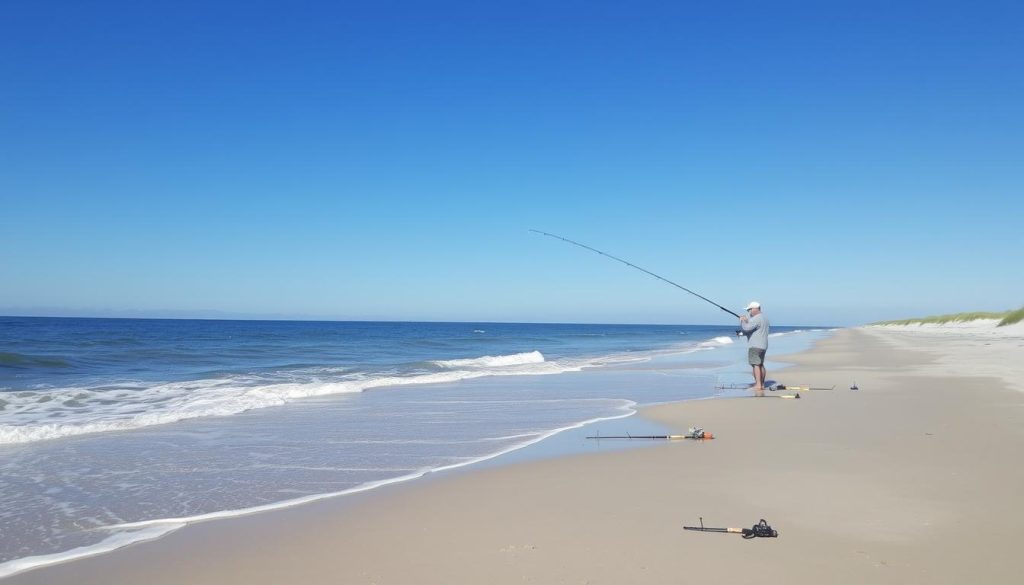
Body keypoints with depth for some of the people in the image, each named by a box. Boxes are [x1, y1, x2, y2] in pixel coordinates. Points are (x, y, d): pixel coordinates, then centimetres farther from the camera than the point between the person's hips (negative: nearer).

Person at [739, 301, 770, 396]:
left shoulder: (756, 319, -16)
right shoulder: (764, 318, 16)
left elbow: (746, 328, -23)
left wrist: (742, 321, -6)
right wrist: (747, 320, 14)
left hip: (755, 346, -10)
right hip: (763, 345, 10)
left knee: (755, 364, -12)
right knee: (760, 364, 16)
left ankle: (758, 385, -17)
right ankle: (762, 385, 22)